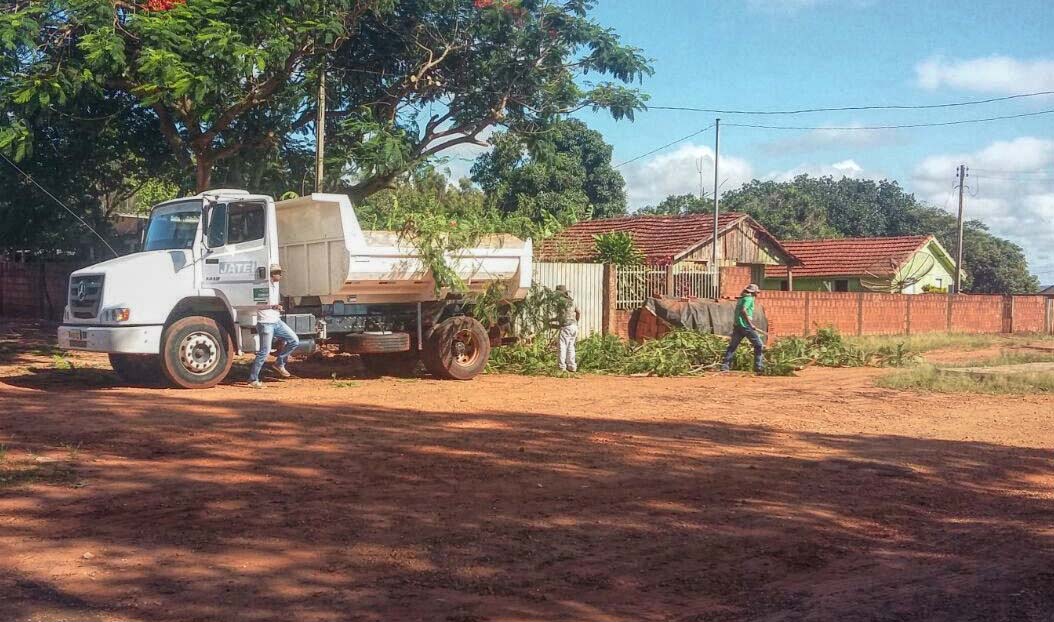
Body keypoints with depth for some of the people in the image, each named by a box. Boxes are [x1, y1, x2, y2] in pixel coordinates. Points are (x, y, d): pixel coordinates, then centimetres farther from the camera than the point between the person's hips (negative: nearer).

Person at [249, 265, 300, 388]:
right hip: (265, 323, -8)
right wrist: (272, 306, -32)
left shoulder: (276, 285, 10)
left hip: (277, 321, 8)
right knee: (264, 352, -8)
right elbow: (256, 305, -24)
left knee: (294, 341, 2)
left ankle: (279, 363, 15)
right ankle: (253, 380, 1)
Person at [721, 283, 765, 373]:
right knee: (759, 345, -1)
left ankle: (724, 366, 3)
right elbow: (743, 310, -19)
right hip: (745, 325, -9)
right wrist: (751, 324, -18)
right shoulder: (749, 298, -6)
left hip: (737, 325, 9)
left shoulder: (741, 298, 20)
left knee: (732, 346, 8)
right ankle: (758, 366, -5)